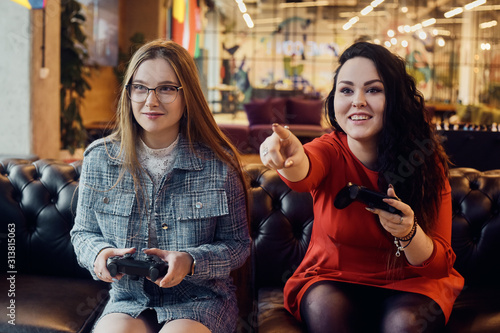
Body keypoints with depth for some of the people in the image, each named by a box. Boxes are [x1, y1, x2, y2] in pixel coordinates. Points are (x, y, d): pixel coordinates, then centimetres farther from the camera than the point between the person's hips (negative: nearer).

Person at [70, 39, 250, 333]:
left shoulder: (219, 163, -7)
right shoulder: (99, 158, 0)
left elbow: (238, 244, -1)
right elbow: (84, 232, 11)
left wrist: (191, 261, -19)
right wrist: (98, 253, -12)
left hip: (201, 300, -1)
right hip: (128, 300, 2)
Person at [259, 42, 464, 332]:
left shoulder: (427, 161, -11)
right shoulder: (330, 151, -11)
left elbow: (440, 263, -11)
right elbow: (305, 172, -37)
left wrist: (409, 233, -32)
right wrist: (292, 160, -60)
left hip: (409, 285, 0)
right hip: (333, 281, 0)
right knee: (325, 308, -31)